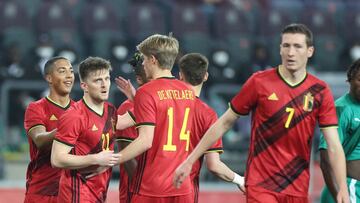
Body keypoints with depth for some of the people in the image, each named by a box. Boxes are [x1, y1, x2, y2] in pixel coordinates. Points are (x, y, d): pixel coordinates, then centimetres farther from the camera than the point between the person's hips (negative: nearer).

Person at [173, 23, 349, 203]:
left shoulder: (320, 91, 0)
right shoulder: (259, 82, -4)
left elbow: (334, 146, -3)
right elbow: (224, 123, 4)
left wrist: (343, 188, -16)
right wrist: (190, 161, 4)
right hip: (260, 186, -2)